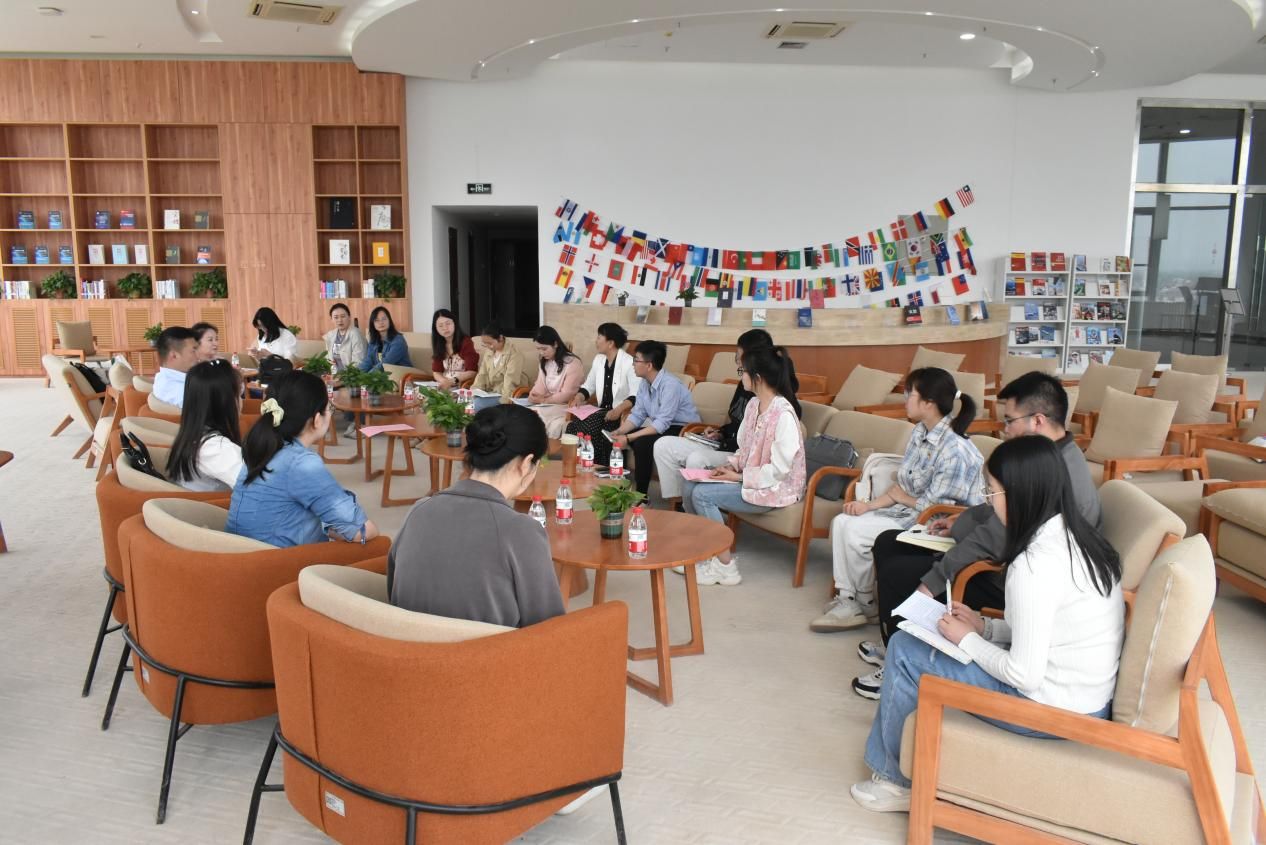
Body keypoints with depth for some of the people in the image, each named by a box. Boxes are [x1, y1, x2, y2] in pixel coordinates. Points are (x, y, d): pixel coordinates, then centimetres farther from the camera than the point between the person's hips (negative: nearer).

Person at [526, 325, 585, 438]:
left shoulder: (572, 363, -12)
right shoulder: (545, 362, 14)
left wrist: (543, 400, -21)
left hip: (567, 407, -6)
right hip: (548, 405, 6)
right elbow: (540, 386, 7)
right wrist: (533, 396, -15)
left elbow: (567, 394, -15)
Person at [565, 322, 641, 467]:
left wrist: (618, 410, -31)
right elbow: (588, 385, 19)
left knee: (589, 429, -29)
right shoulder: (598, 359, 13)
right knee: (572, 427, -19)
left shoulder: (628, 362, -11)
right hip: (602, 410, 7)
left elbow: (637, 395, -19)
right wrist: (578, 398, -2)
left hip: (622, 413, -7)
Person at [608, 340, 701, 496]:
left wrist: (628, 438, -29)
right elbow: (637, 415, 4)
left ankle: (641, 495, -13)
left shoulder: (670, 384, -25)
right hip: (661, 426, 9)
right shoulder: (645, 383, 0)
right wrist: (619, 432, -15)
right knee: (620, 437, -4)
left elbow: (662, 424, -28)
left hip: (683, 430, -9)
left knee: (642, 443, -28)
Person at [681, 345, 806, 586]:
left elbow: (779, 469, -23)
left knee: (702, 494, -21)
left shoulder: (783, 414, -22)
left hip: (776, 489, -9)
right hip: (750, 479, 9)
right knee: (689, 488, -5)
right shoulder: (753, 404, 6)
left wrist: (738, 476, -17)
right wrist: (729, 465, -3)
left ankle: (725, 566, -9)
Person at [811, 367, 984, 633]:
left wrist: (900, 497, -4)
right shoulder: (919, 432, 4)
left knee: (855, 532, -19)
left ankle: (867, 606, 5)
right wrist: (870, 505, -6)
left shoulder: (955, 450, -24)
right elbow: (901, 486, 9)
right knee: (842, 522, -6)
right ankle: (848, 599, -1)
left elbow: (933, 508, -21)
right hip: (908, 512, 9)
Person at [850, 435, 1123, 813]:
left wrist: (967, 639, -8)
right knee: (912, 638, 14)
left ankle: (897, 779, 19)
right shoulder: (1078, 538, 2)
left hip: (1055, 711, -9)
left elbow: (1024, 676, -23)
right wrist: (985, 628, 6)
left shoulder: (1035, 565, -27)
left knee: (906, 650, -1)